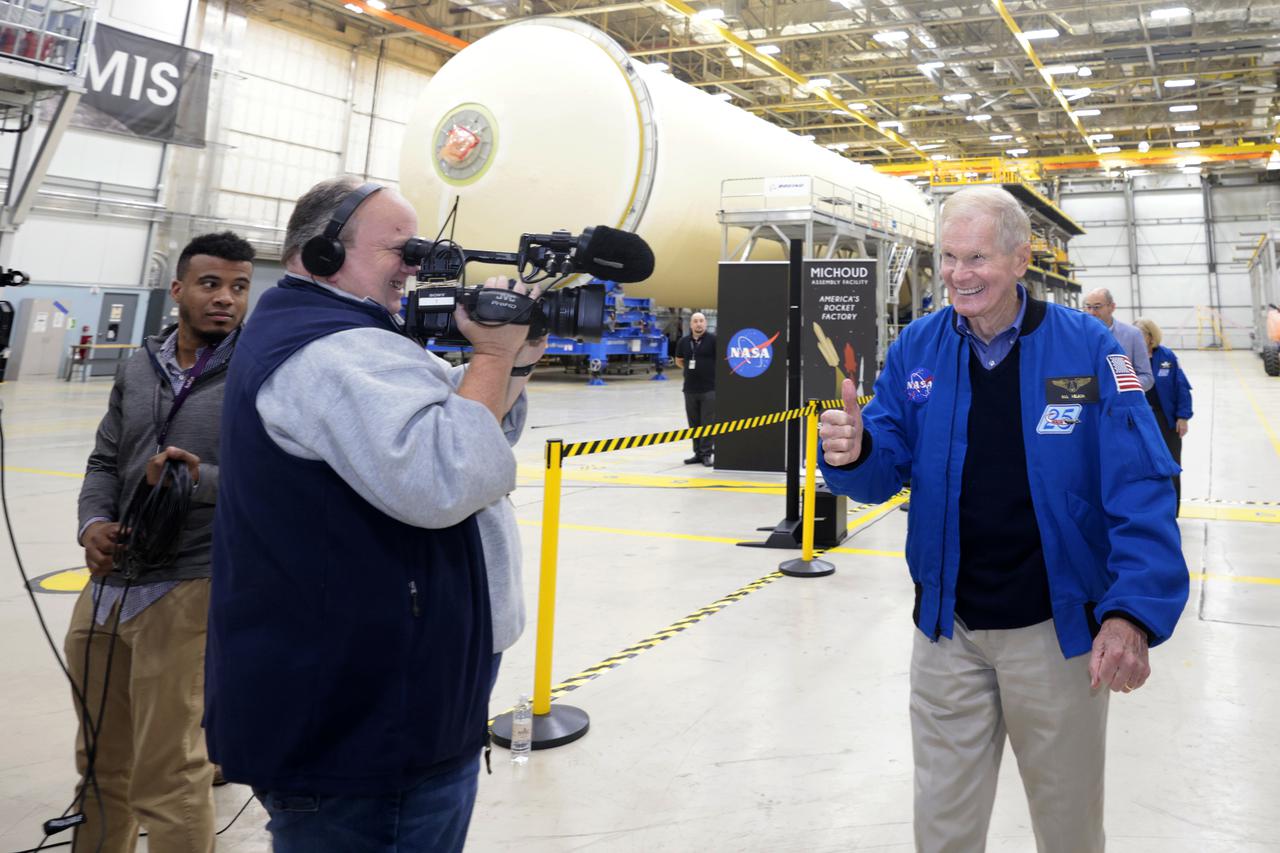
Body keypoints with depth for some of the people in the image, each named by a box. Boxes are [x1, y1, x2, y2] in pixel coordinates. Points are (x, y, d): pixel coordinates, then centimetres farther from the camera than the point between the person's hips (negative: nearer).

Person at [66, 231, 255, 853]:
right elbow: (105, 462, 15)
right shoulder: (138, 368, 11)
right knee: (100, 764, 22)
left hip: (189, 590, -6)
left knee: (167, 777, 0)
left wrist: (202, 479, -24)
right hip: (108, 585, 6)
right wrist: (93, 522, -2)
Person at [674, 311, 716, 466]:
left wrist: (713, 371, 0)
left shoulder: (713, 340, -6)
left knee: (708, 423, -3)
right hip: (690, 389, 5)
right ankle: (698, 453, 19)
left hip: (709, 388, -4)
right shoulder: (684, 341, 7)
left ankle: (707, 453, 4)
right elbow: (679, 361, 22)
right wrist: (691, 370, 12)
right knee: (694, 424, 10)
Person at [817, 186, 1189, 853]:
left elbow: (1141, 493, -13)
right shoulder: (916, 347, -3)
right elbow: (884, 473, -2)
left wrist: (1132, 614, -24)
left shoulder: (1087, 348, -11)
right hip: (947, 627, 2)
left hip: (1057, 629, -1)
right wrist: (853, 452, -25)